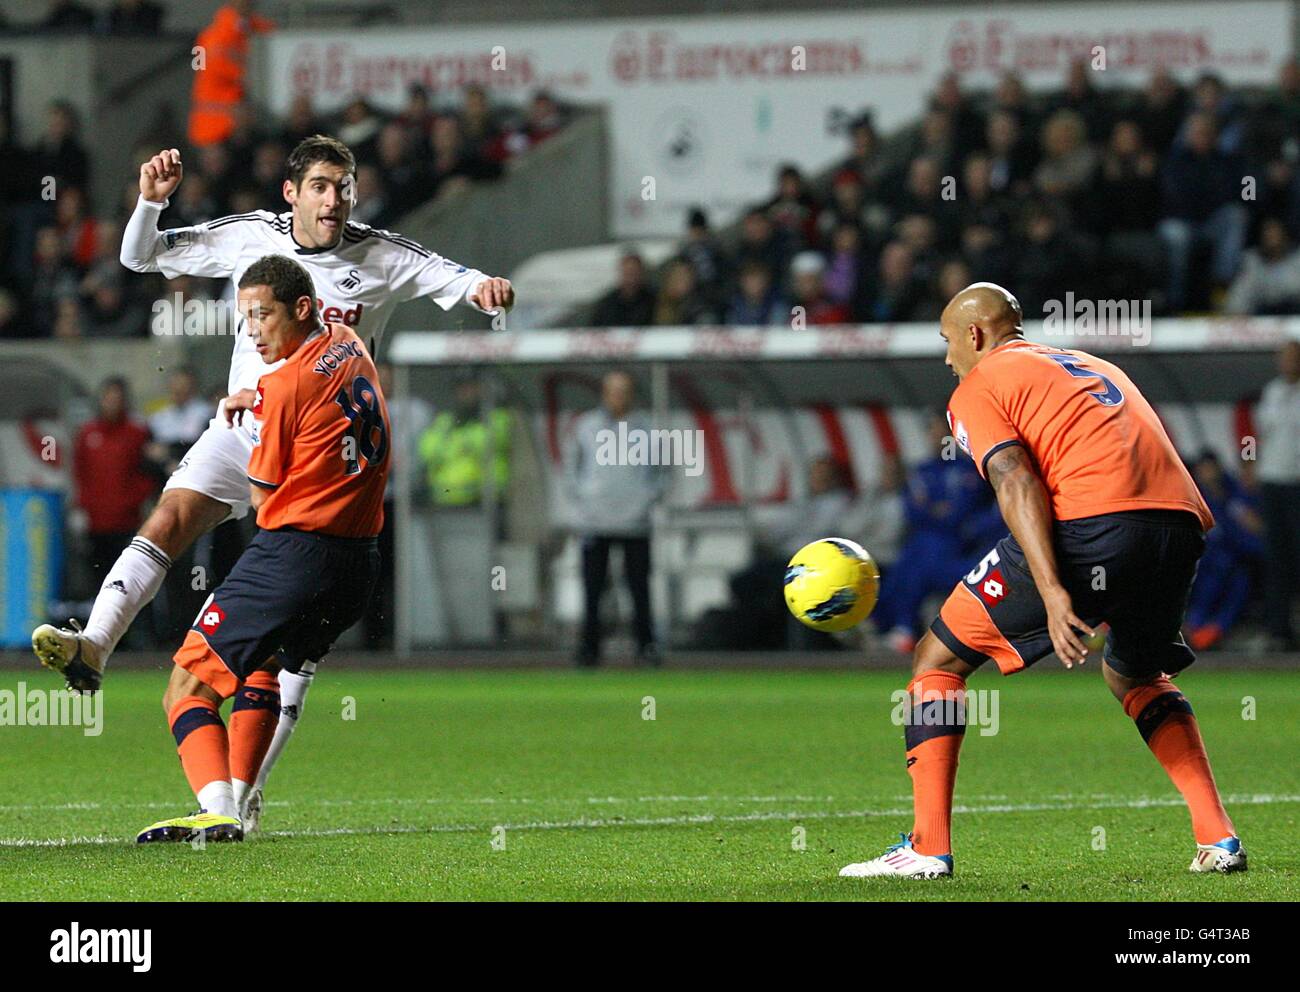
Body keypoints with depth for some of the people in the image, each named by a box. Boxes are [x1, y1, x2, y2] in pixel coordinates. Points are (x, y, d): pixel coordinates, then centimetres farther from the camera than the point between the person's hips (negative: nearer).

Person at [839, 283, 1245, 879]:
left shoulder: (976, 389, 11)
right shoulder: (1095, 367, 33)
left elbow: (1017, 483, -6)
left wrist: (1053, 594, -17)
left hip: (1090, 524, -6)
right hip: (1182, 521, 7)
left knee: (938, 661, 9)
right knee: (1134, 675, 33)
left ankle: (928, 846, 1)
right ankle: (1218, 836, 18)